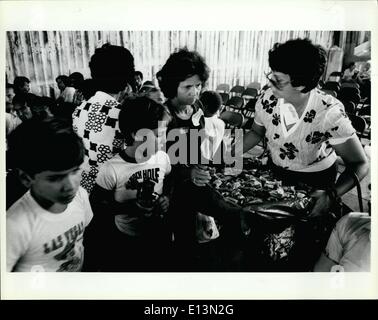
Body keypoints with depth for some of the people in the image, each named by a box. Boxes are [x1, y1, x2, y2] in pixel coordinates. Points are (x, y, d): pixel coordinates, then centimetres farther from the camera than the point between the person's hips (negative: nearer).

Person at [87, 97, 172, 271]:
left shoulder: (162, 157, -12)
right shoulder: (111, 168, -25)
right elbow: (96, 204, -14)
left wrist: (166, 197, -12)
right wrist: (132, 207, -25)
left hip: (160, 235, 4)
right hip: (125, 240, -4)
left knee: (161, 265, 25)